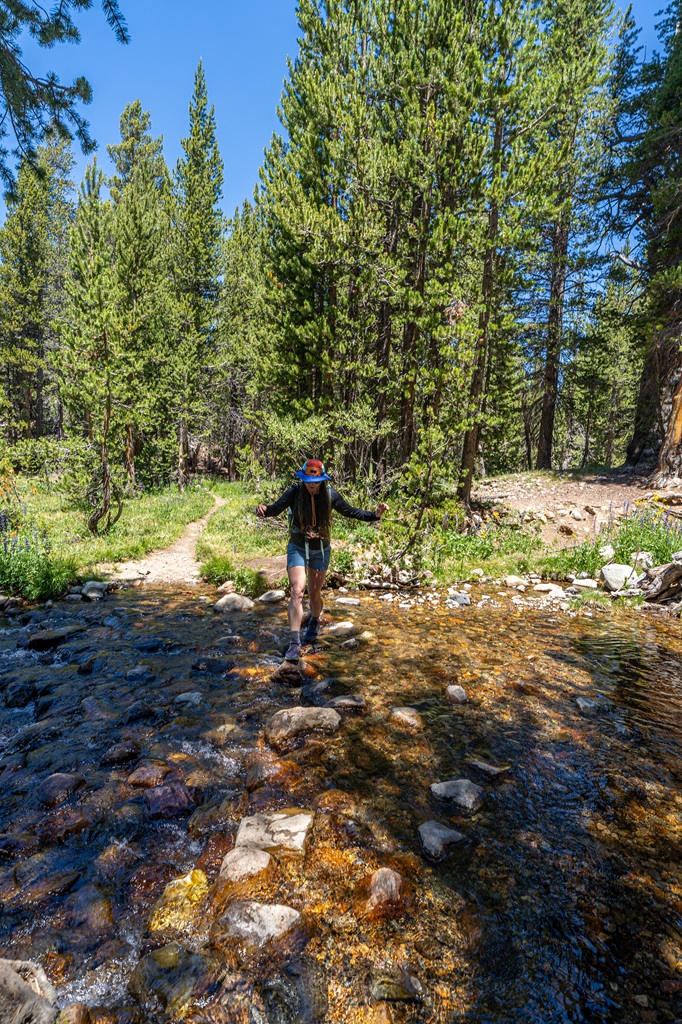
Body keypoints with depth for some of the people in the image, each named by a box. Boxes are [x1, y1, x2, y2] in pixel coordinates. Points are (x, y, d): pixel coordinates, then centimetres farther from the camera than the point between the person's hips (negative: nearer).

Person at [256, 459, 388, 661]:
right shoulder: (295, 492, -14)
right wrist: (264, 510, -46)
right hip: (297, 548, -2)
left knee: (314, 594, 13)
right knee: (297, 591, -16)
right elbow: (276, 508, -23)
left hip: (321, 550, 2)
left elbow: (350, 511, -1)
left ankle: (314, 623, 46)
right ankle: (295, 642, -12)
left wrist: (374, 515, -12)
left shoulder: (330, 494, -8)